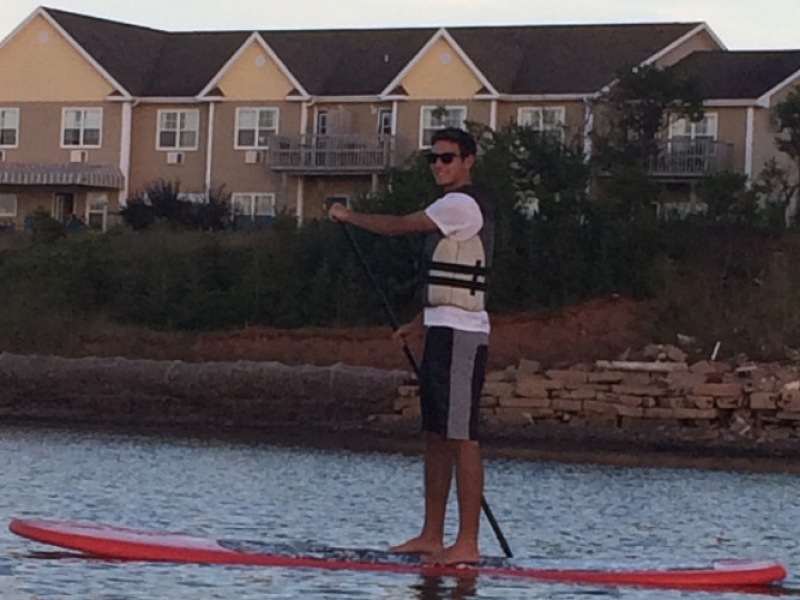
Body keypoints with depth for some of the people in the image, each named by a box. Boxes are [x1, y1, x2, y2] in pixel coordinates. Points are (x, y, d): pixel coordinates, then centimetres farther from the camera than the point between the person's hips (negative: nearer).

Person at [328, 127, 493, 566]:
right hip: (443, 332, 11)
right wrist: (422, 323, 22)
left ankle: (467, 543, -13)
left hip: (460, 336, -11)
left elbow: (400, 226, -13)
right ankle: (431, 536, 15)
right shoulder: (453, 208, 21)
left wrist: (349, 216, 1)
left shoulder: (463, 204, -12)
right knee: (435, 435, 11)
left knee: (460, 435, -12)